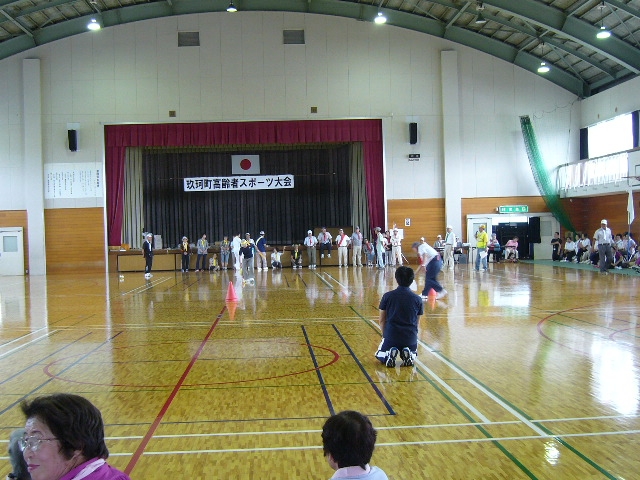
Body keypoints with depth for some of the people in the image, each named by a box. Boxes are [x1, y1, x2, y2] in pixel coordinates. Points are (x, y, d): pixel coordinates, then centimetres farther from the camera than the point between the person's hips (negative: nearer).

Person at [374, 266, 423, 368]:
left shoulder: (387, 296, -5)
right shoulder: (417, 299, -2)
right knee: (413, 354, 34)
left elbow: (382, 320, 1)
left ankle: (390, 353, -7)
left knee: (380, 355, 26)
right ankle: (408, 353, -1)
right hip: (411, 338, 2)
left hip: (391, 336, -1)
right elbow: (417, 322, 8)